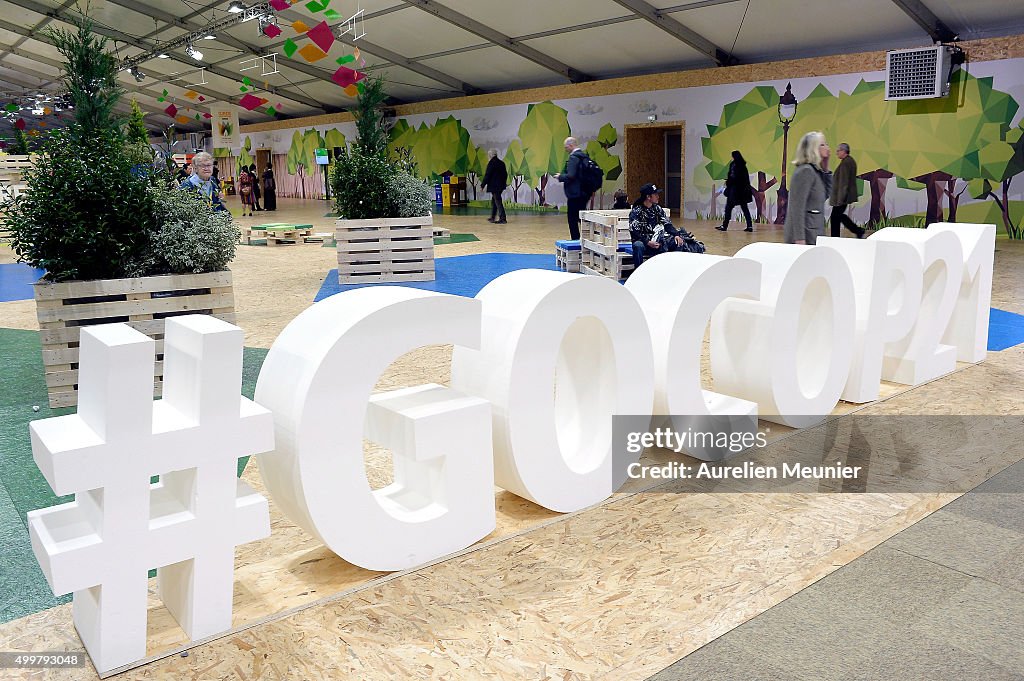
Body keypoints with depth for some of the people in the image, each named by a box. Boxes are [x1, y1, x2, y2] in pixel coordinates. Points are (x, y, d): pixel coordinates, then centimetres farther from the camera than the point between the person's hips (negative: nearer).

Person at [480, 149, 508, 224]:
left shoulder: (491, 163, -15)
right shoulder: (502, 163, 9)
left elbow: (487, 175, -15)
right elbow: (505, 174, 16)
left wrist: (483, 185, -7)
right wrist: (503, 183, 28)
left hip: (494, 186, -9)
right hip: (501, 185, 9)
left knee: (498, 202, -6)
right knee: (494, 201, 19)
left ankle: (502, 219, -7)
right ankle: (492, 218, 27)